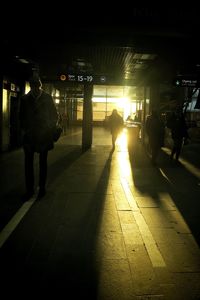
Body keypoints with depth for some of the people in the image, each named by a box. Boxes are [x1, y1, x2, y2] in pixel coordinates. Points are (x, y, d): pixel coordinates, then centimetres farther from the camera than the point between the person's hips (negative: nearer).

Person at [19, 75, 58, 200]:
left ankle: (42, 188, 19)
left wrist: (50, 129, -3)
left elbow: (54, 115, 5)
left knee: (43, 162, 9)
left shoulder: (48, 98, -1)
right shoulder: (25, 99, 3)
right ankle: (29, 189, 10)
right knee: (28, 162, 1)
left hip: (44, 135, -1)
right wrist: (23, 129, 2)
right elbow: (22, 116, 12)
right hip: (29, 135, 2)